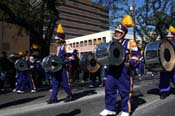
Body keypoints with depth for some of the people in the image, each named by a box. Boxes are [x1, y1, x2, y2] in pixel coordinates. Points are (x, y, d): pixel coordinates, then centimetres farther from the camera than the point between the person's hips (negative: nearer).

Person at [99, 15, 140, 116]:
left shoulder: (130, 43, -3)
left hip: (124, 70, -5)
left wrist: (130, 63, -19)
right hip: (112, 69, 6)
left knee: (125, 91, 3)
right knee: (109, 88, 6)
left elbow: (136, 54, -5)